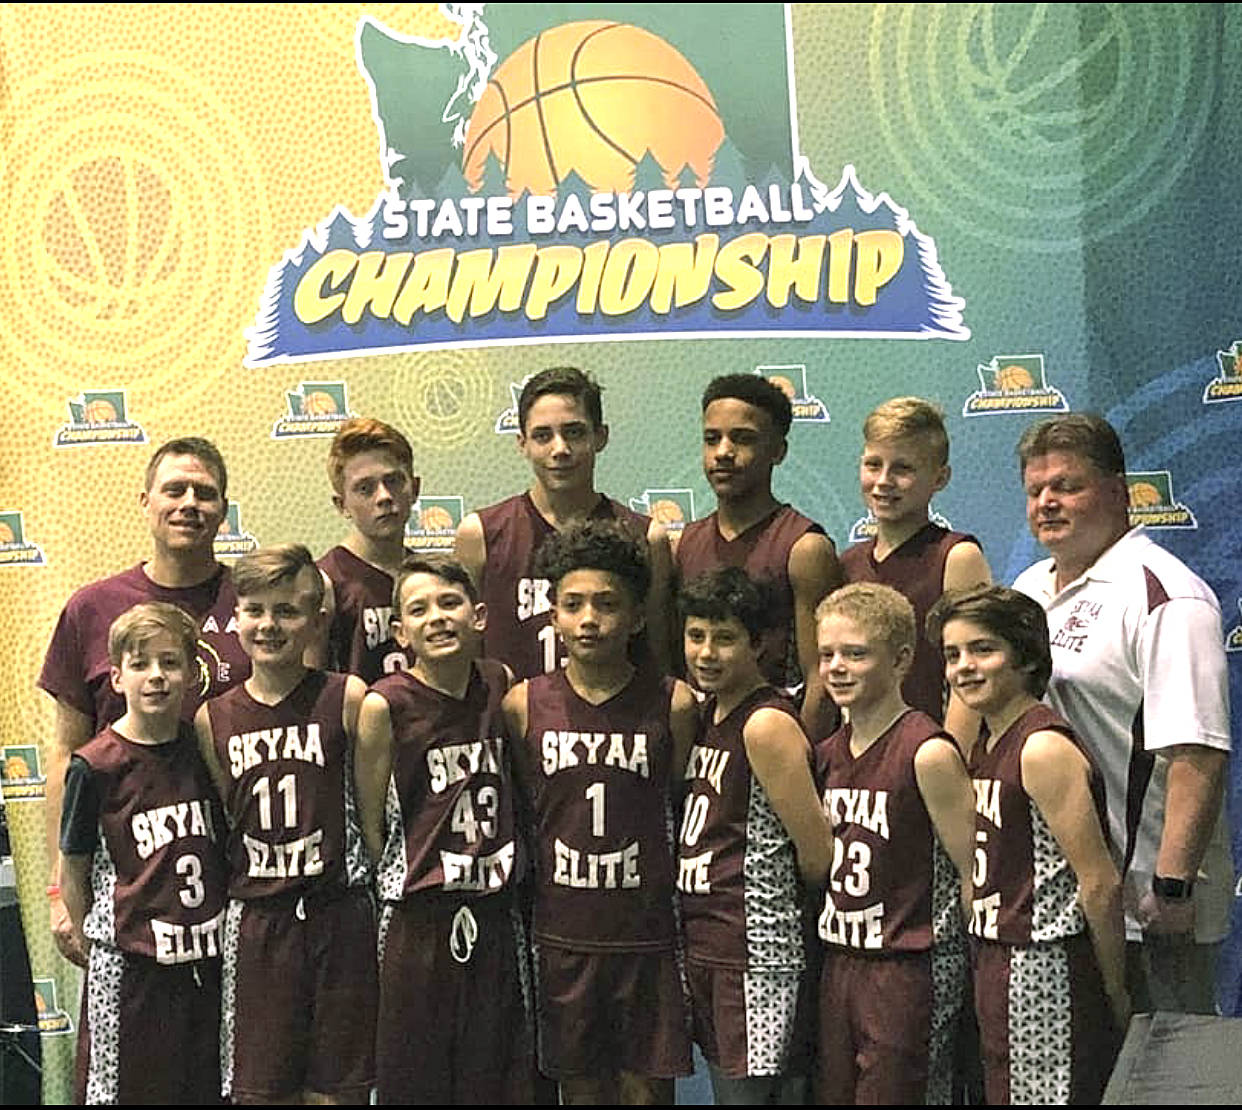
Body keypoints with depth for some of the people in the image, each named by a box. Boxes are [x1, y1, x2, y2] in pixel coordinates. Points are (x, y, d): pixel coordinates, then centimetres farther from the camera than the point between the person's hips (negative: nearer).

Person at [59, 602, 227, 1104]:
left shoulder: (202, 748, 3)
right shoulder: (94, 766, -10)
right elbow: (73, 871, -2)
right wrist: (93, 941, -2)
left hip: (207, 955, 4)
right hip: (131, 963, -4)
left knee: (207, 1086, 11)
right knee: (123, 1086, 6)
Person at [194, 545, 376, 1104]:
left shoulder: (348, 699, -5)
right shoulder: (212, 719, 4)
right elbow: (219, 823, 10)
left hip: (339, 917, -2)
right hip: (255, 923, 2)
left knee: (336, 1089, 6)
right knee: (257, 1089, 8)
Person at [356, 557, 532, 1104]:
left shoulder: (498, 684, 2)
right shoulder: (385, 705, -11)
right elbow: (373, 822, -3)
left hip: (496, 914, 4)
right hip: (420, 917, -4)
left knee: (496, 1075, 13)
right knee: (416, 1078, 7)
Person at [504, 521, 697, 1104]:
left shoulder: (673, 704, -5)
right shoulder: (524, 705, -1)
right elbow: (518, 814, 8)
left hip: (646, 935, -1)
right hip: (561, 938, 1)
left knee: (647, 1086, 7)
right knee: (579, 1084, 12)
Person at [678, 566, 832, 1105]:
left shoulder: (768, 725, -16)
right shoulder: (708, 712, 10)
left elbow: (818, 859, -15)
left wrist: (770, 894, 1)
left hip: (757, 954, -9)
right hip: (703, 944, 9)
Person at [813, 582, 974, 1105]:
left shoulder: (928, 753, -15)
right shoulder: (828, 754, 8)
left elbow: (975, 872, -13)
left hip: (909, 969, -7)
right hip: (838, 964, 7)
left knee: (891, 1093, 0)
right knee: (834, 1093, 13)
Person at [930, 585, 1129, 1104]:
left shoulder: (1043, 749, -16)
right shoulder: (985, 749, 11)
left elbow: (1101, 884, -17)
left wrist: (1117, 998, -12)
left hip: (1044, 972, -9)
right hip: (998, 965, 9)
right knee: (1001, 1092, 15)